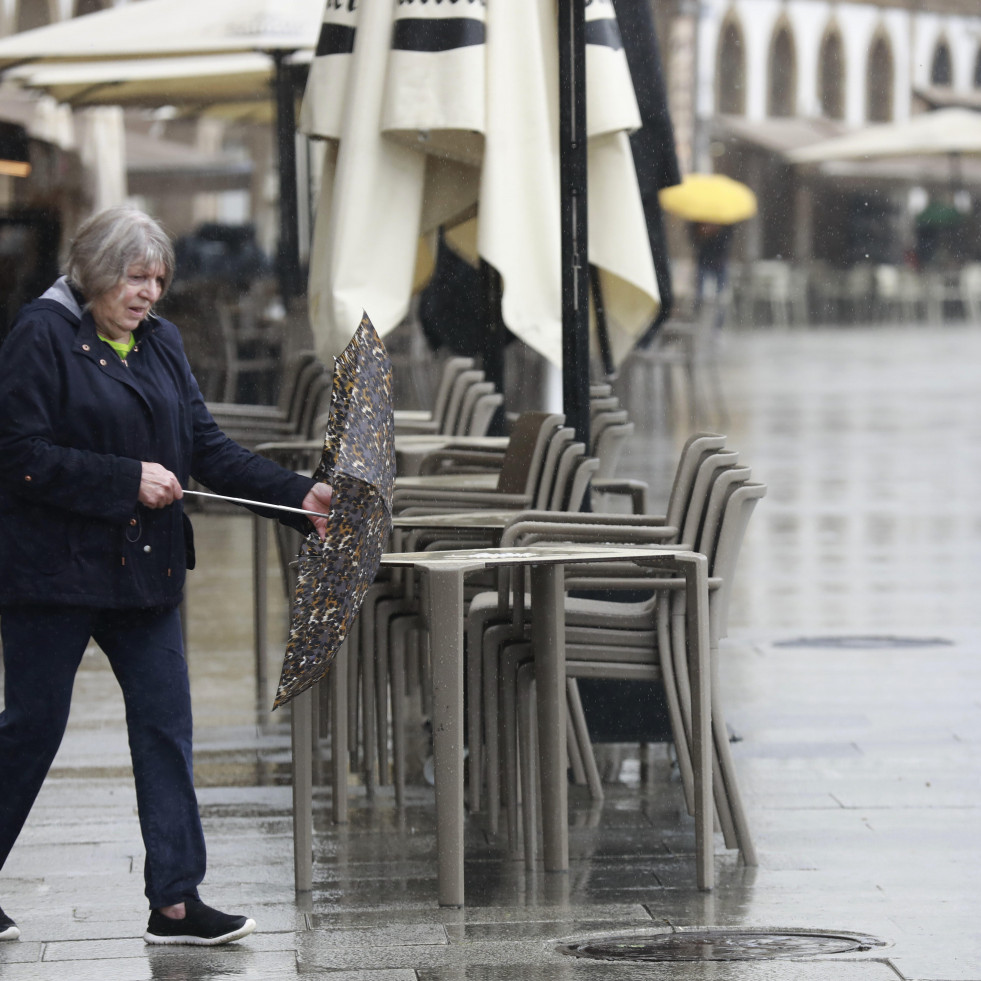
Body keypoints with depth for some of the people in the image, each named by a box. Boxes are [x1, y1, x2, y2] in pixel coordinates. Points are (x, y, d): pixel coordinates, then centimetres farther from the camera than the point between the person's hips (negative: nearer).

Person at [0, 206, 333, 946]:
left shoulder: (161, 343, 11)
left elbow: (209, 448, 8)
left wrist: (300, 496, -4)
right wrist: (129, 480, -19)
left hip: (143, 570, 7)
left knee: (165, 723, 3)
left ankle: (175, 902, 6)